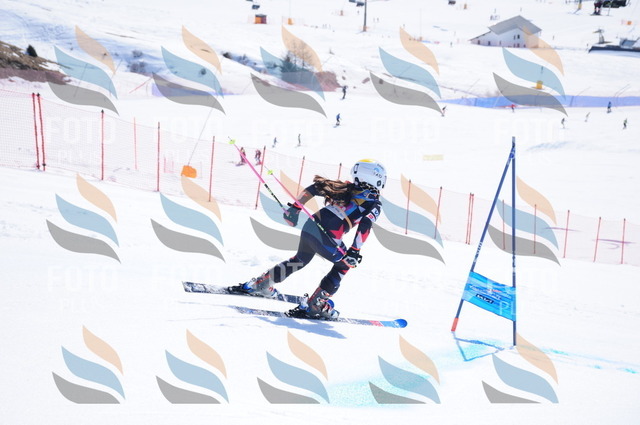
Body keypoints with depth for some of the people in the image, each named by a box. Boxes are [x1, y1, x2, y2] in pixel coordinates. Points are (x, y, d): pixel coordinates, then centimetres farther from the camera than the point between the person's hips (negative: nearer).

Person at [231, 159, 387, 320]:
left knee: (301, 259, 33)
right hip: (326, 240, -6)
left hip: (309, 227, 6)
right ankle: (315, 303, 17)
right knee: (344, 265, 24)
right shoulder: (375, 204, 3)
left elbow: (315, 188, 12)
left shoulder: (346, 187, 18)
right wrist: (355, 251, -16)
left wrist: (296, 207, 15)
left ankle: (260, 283, 35)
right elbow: (365, 225, -16)